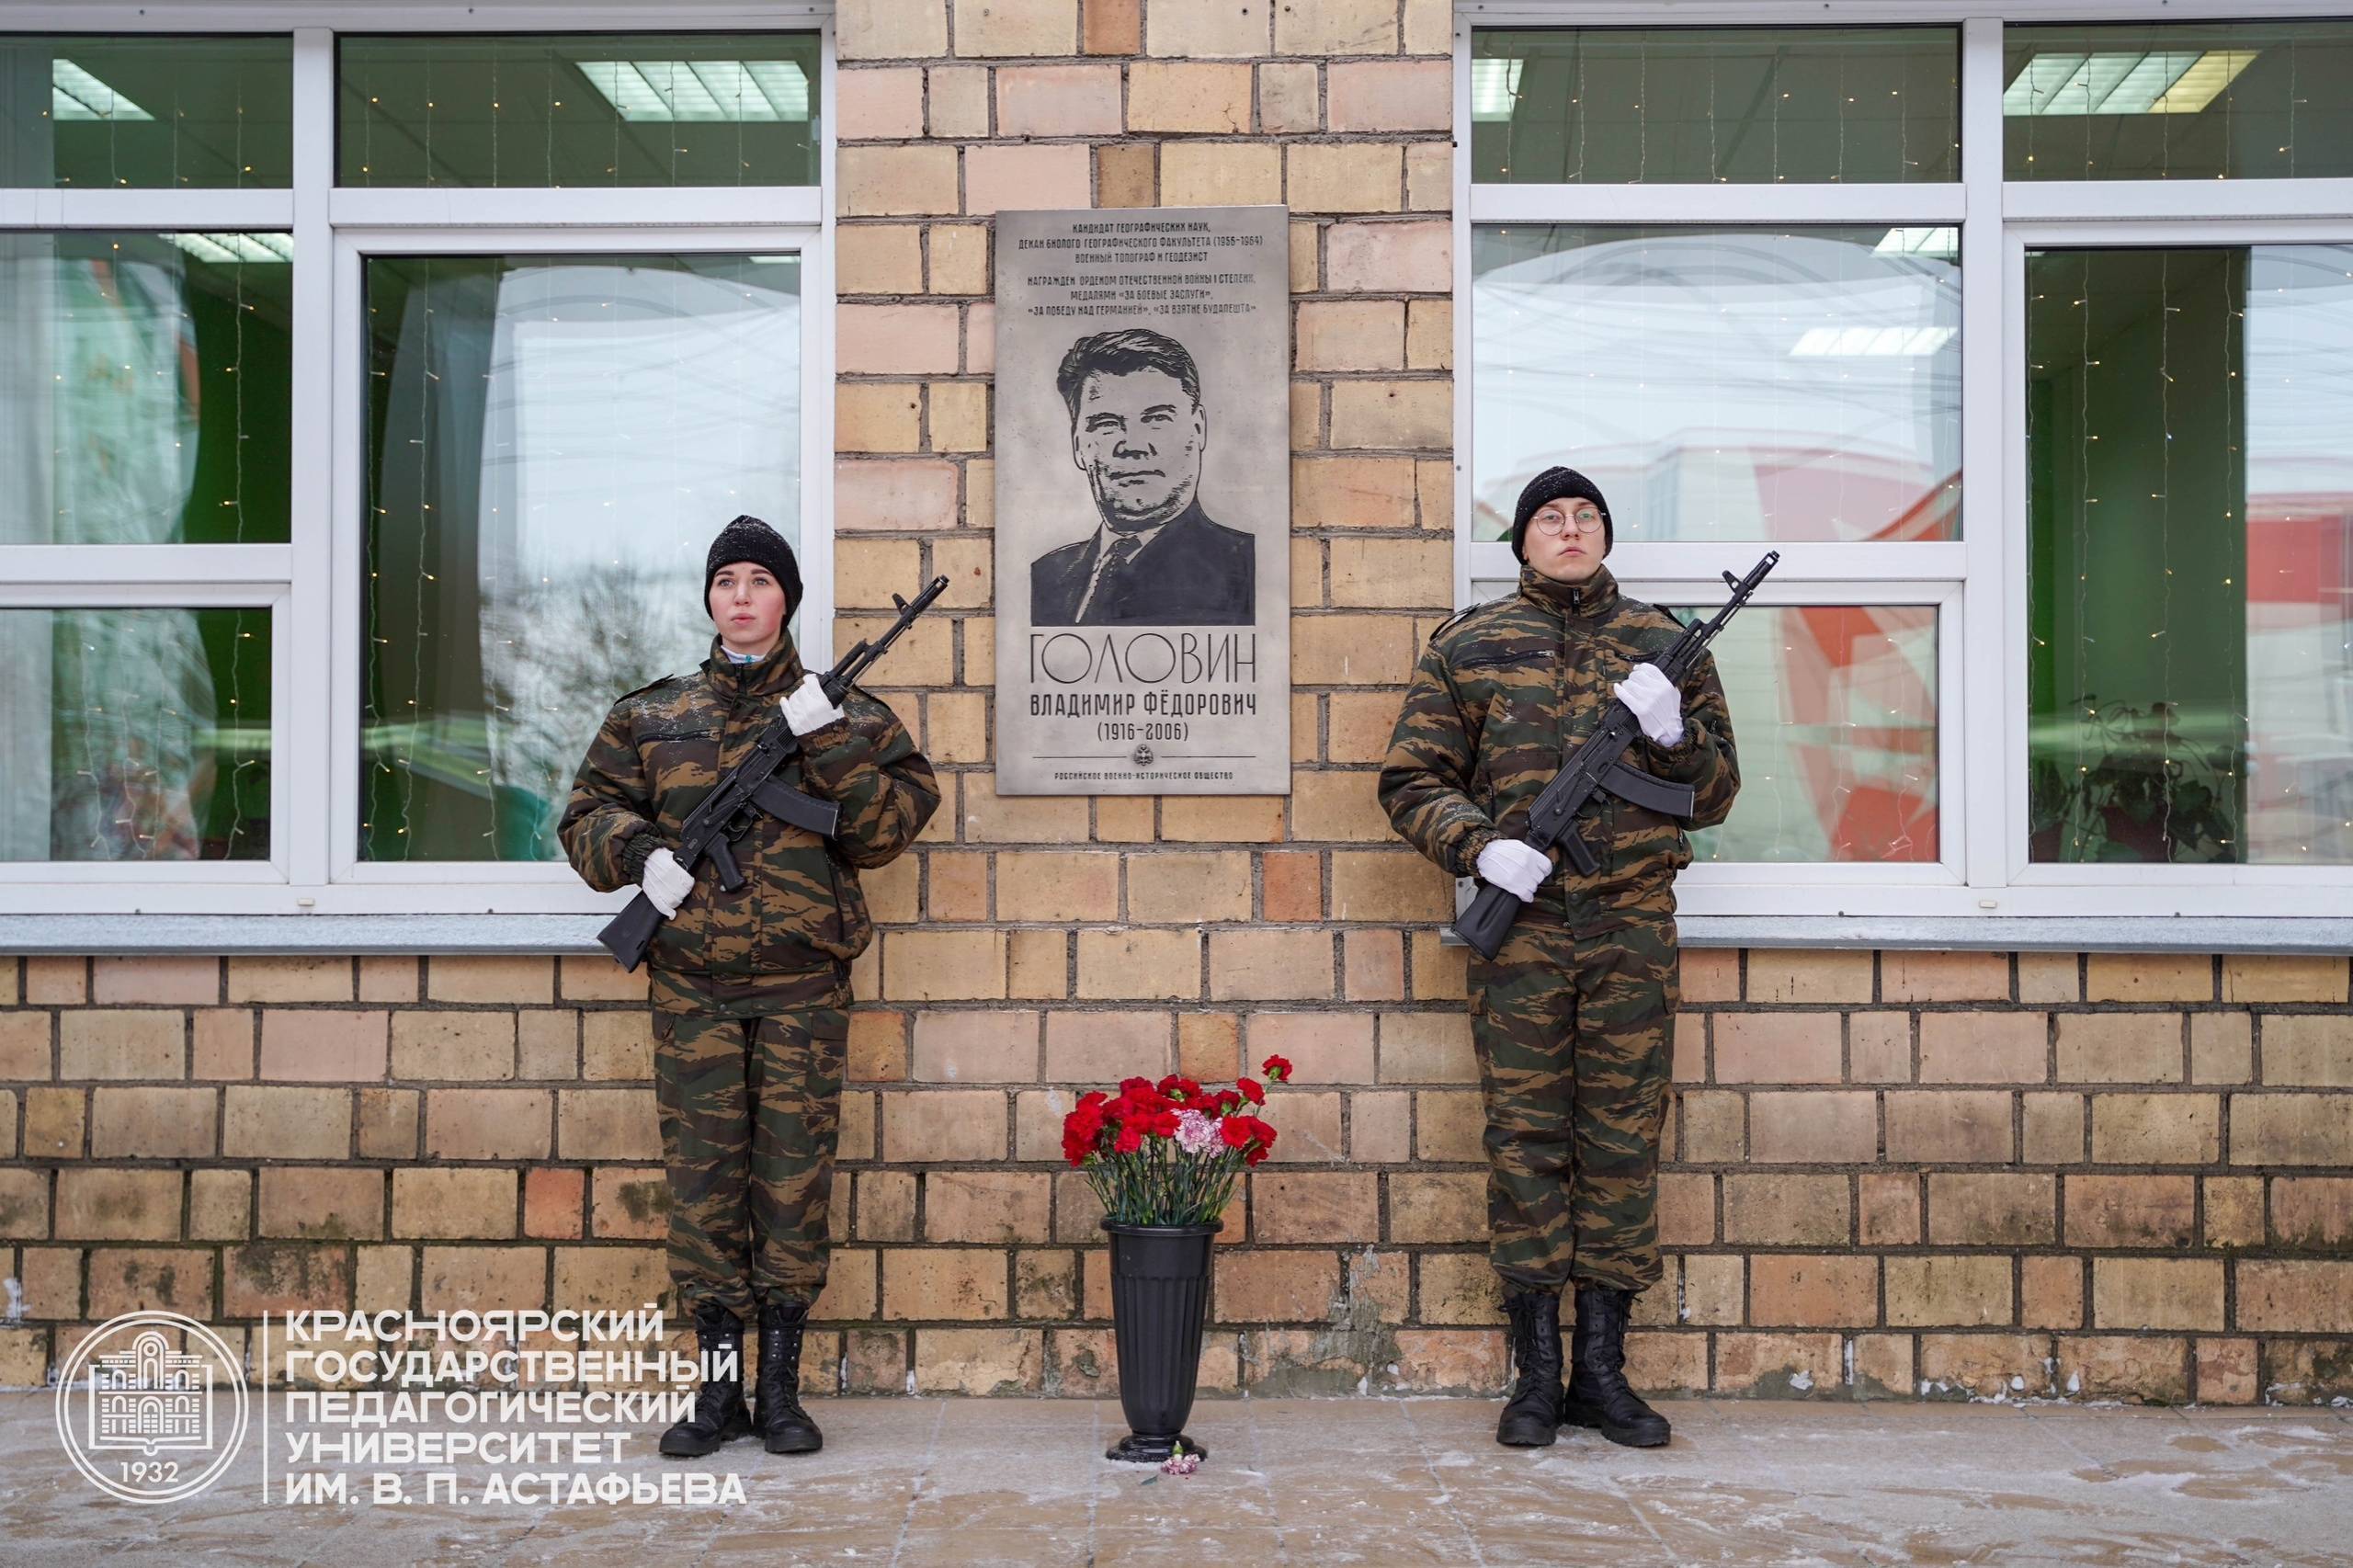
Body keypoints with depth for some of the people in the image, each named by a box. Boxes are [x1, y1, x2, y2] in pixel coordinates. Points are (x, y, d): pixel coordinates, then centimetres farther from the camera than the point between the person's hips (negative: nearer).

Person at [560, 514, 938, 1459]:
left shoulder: (843, 714, 7)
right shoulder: (652, 717, 12)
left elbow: (887, 830, -2)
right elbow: (587, 815, 14)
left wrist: (831, 743, -14)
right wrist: (639, 853, -6)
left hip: (803, 987, -1)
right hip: (691, 984, 1)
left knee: (795, 1169, 1)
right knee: (702, 1170, 3)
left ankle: (781, 1387, 12)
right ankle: (718, 1384, 14)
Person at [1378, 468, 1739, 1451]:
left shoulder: (1665, 644, 12)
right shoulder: (1468, 646, 8)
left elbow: (1715, 795, 12)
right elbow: (1412, 780, 5)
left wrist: (1671, 729, -8)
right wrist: (1479, 847, -12)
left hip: (1634, 927, 1)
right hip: (1519, 924, -1)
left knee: (1622, 1139, 4)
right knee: (1525, 1136, 1)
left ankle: (1602, 1368, 14)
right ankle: (1537, 1370, 11)